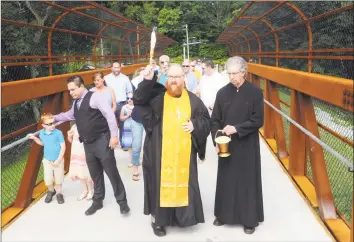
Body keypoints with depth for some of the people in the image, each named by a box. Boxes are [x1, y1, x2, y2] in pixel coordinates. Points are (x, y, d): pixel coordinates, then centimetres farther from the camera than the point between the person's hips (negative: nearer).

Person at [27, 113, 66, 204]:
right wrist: (34, 138, 2)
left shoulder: (58, 133, -18)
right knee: (48, 181, 6)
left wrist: (58, 160, -17)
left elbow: (63, 147, -14)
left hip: (58, 160, -3)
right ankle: (51, 191, 36)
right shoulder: (42, 133, -4)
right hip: (47, 161, 3)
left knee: (58, 180, 10)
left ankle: (59, 193, 35)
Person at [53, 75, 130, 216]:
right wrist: (54, 118, 36)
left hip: (102, 141, -7)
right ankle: (97, 201, 31)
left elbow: (109, 115, -17)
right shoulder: (76, 103, 14)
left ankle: (122, 202, 11)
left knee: (112, 172, -2)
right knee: (95, 174, 16)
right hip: (88, 144, 8)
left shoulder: (95, 97, -12)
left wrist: (114, 135, -21)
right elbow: (70, 115, 36)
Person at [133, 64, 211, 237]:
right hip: (160, 153, -2)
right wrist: (147, 81, -31)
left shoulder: (192, 99, 6)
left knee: (183, 182, 10)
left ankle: (183, 215, 27)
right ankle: (158, 219, 16)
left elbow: (206, 119, 12)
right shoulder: (157, 96, -1)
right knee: (161, 182, 4)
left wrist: (195, 125, -9)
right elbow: (138, 100, -17)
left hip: (184, 153, 2)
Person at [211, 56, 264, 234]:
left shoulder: (255, 92, -5)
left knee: (247, 180, 6)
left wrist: (237, 128, -18)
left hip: (247, 145, -2)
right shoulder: (222, 93, 1)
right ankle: (224, 214, 26)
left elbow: (258, 120, -9)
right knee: (226, 180, 11)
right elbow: (215, 120, 3)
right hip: (226, 145, 2)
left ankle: (249, 219, 18)